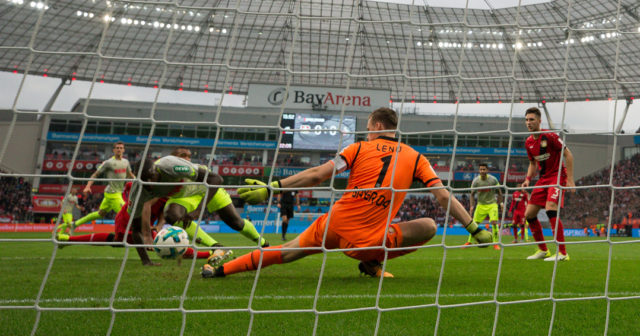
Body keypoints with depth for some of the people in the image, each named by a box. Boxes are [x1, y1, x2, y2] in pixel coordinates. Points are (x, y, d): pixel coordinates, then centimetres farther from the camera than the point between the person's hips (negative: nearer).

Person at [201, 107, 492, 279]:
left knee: (285, 252, 21)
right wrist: (476, 230, 9)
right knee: (428, 226, 9)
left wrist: (271, 188, 3)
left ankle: (220, 269, 24)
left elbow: (317, 175, 1)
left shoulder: (359, 149, 7)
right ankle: (373, 263, 10)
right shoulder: (415, 158, 7)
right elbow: (444, 197, 2)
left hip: (333, 227, 2)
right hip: (366, 240, -2)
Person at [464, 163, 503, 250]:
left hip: (492, 204, -2)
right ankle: (469, 242, 13)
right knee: (474, 223, -2)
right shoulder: (476, 181, -9)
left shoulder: (493, 180, -12)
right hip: (481, 205, 2)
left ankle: (495, 243, -7)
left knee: (494, 222, -17)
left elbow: (499, 192, 1)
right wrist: (472, 206, -9)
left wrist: (500, 203, 1)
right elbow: (472, 194, 1)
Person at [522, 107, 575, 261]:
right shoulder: (528, 142, 8)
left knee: (550, 209, -27)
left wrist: (570, 179, -16)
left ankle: (562, 253, -22)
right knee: (529, 214, 3)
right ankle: (543, 250, 19)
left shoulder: (549, 136, -14)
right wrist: (528, 179, 3)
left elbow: (568, 154, -12)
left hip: (557, 176, -8)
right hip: (543, 178, 8)